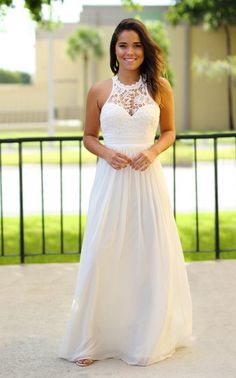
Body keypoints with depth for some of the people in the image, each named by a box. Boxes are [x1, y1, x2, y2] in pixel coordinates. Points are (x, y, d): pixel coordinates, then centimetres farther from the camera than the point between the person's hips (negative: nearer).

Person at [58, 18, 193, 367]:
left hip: (148, 177, 1)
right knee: (102, 256, -2)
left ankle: (150, 337, 23)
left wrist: (153, 150, -7)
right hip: (111, 179, 0)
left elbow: (170, 132, 12)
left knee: (151, 257, 5)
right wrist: (106, 153, -9)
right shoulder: (99, 91, 2)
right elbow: (89, 137, 11)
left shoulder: (160, 87, 3)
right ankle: (92, 340, 9)